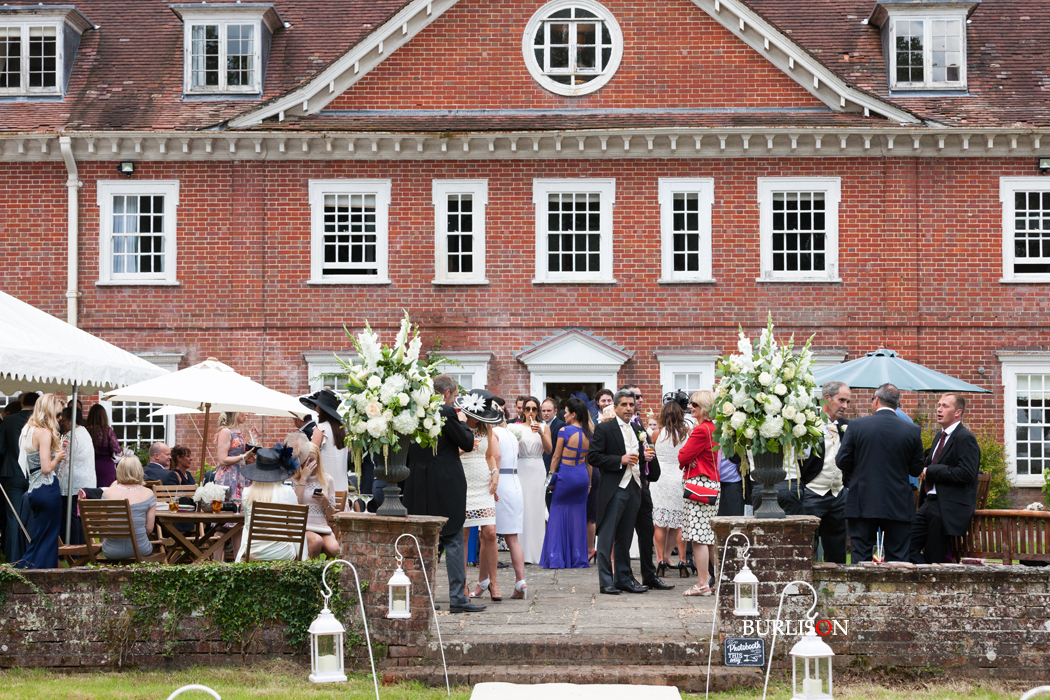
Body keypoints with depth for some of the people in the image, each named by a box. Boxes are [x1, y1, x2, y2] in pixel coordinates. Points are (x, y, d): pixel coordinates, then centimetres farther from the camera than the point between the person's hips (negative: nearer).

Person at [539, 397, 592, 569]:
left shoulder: (564, 431, -11)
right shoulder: (589, 434, 4)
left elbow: (556, 457, -6)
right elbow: (589, 461, 11)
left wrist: (551, 475, 4)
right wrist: (589, 483, 18)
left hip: (565, 474, -5)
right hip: (582, 476, 5)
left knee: (558, 515, 4)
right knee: (578, 516, 10)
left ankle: (556, 559, 2)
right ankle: (578, 559, 11)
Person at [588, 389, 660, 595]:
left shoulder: (637, 430, 17)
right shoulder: (604, 429, -3)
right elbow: (593, 457, -10)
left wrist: (646, 456, 4)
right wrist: (620, 461, -16)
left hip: (634, 488, 6)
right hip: (613, 489, -6)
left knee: (625, 537, 11)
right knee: (607, 535, -4)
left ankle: (624, 578, 17)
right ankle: (605, 580, -1)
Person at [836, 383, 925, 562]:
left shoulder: (856, 425, -6)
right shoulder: (912, 431, -2)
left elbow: (842, 461, -4)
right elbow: (916, 470, 3)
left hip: (863, 504, -1)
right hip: (898, 506, 1)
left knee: (860, 556, 6)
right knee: (898, 559, 6)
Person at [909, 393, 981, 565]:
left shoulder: (965, 438, -10)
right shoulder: (940, 437, 19)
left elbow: (966, 473, -22)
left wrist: (931, 471, -16)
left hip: (948, 509, -9)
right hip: (929, 504, 9)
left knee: (934, 560, -6)